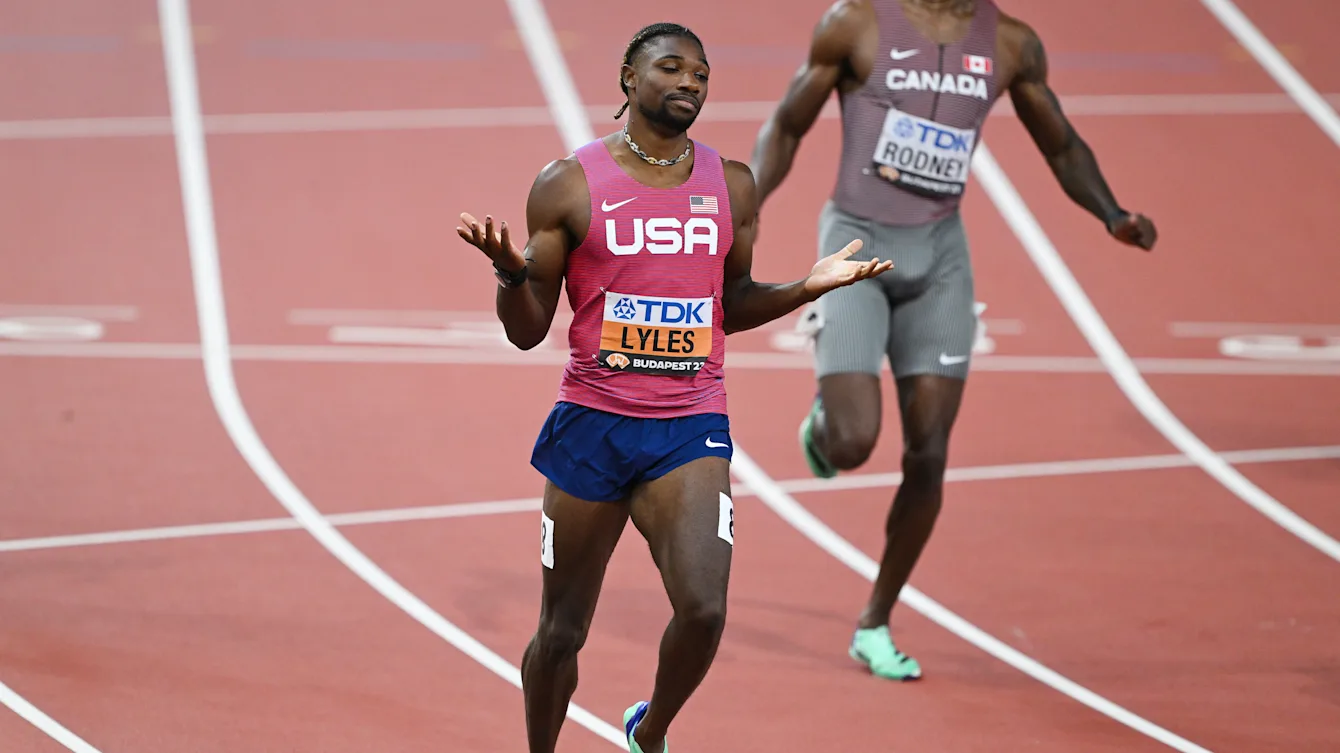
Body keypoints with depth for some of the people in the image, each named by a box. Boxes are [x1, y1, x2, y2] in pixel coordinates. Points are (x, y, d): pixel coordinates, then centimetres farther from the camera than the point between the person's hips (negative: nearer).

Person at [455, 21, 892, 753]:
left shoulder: (732, 186, 7)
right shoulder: (568, 185, -2)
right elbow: (528, 331, 1)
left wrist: (808, 286, 3)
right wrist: (511, 270, -20)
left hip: (691, 430, 1)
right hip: (591, 424, -1)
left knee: (703, 610, -18)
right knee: (561, 631, 6)